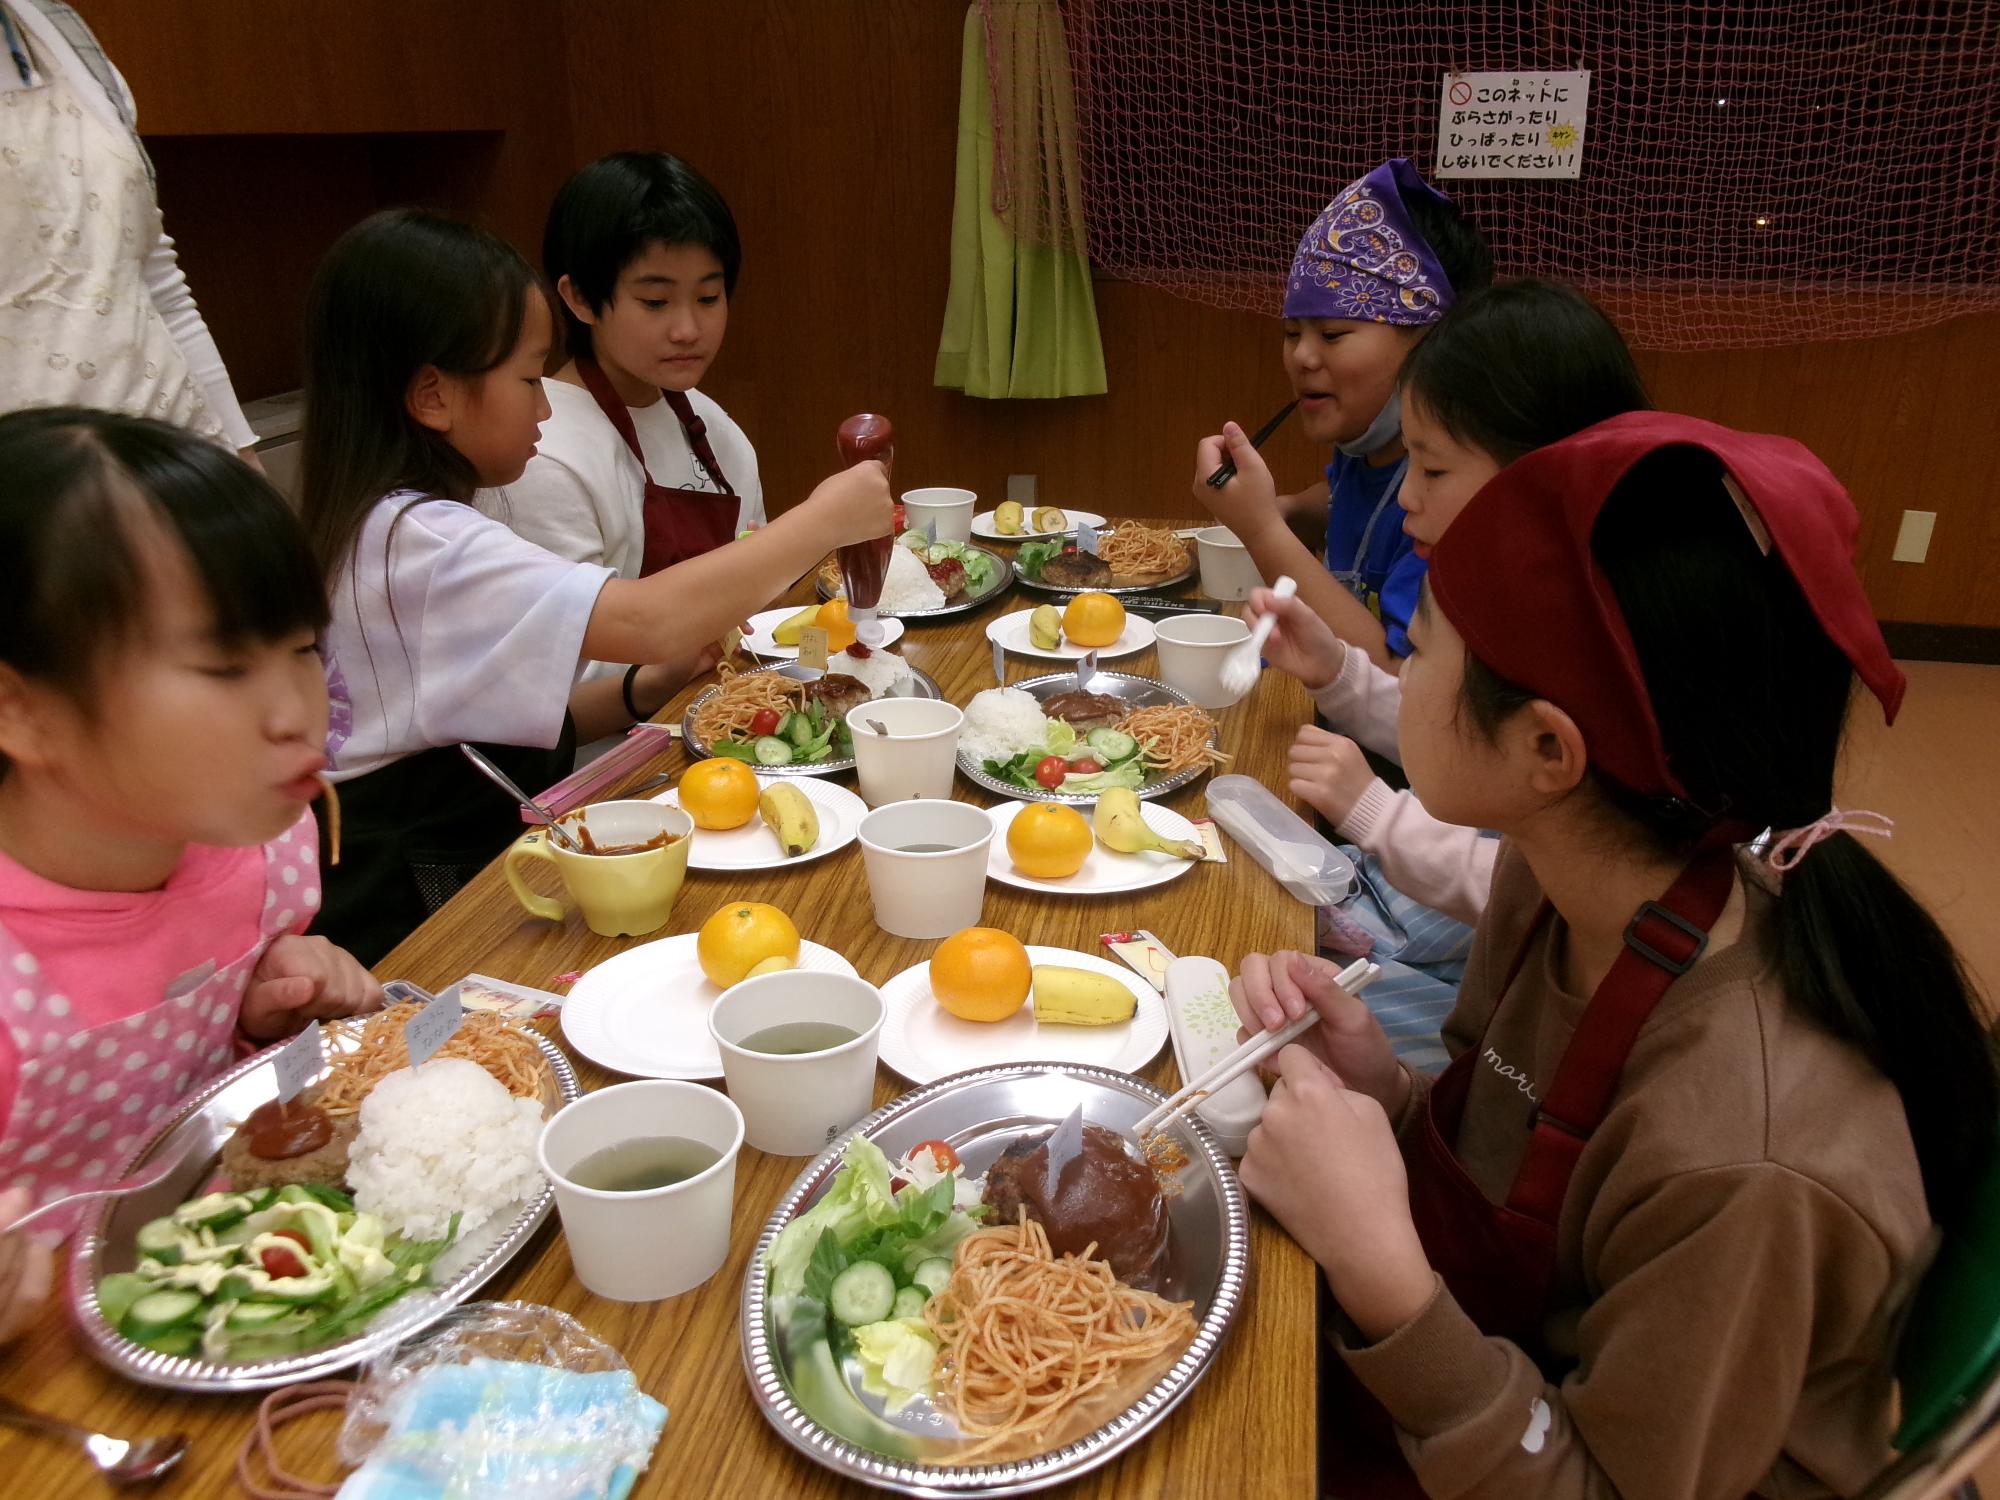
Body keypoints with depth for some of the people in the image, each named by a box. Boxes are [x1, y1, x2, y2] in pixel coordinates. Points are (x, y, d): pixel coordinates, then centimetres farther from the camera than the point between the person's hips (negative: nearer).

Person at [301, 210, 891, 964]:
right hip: (410, 924, -9)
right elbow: (651, 620, -32)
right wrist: (824, 519, -20)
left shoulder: (394, 527, 12)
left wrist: (648, 689, -1)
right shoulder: (421, 543, -21)